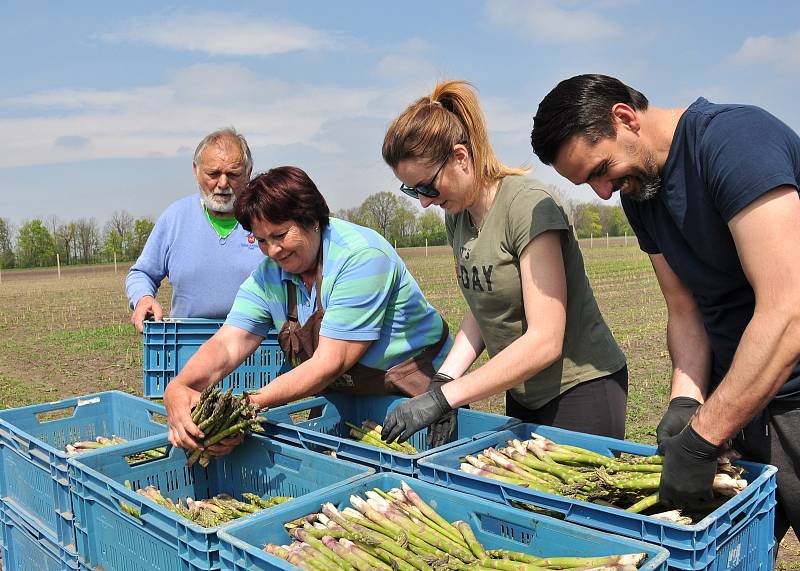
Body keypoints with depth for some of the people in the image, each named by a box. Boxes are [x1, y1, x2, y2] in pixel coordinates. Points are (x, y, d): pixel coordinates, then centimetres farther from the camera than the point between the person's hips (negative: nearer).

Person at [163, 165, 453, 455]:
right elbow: (226, 344, -13)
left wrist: (251, 403, -36)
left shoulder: (361, 256, -25)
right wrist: (177, 388, -34)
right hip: (341, 398, 6)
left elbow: (330, 362, -28)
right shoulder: (267, 276, -3)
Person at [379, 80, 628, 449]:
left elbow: (545, 341, -26)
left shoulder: (526, 204, -22)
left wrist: (444, 397, -26)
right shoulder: (457, 215, 1)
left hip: (581, 390, -7)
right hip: (522, 393, 7)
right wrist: (445, 378, -8)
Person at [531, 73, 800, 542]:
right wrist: (686, 400, -11)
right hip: (732, 396, 7)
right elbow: (685, 309, 6)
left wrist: (701, 440, -26)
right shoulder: (637, 191, 5)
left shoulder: (734, 138, -21)